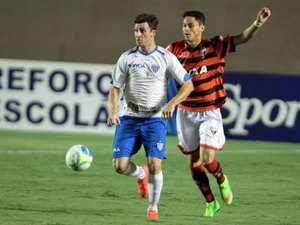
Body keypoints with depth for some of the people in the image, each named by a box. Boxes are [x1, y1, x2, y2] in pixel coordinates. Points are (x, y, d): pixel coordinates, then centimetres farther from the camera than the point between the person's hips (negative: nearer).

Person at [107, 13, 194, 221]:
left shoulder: (166, 58, -1)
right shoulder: (127, 58, 3)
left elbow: (188, 85, 0)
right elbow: (116, 87, 4)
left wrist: (172, 103, -16)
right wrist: (114, 111, -13)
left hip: (155, 118, -2)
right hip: (129, 117, 2)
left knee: (155, 165, -13)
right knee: (120, 166, -8)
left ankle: (153, 207, 8)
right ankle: (141, 174, 28)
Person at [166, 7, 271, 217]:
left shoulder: (215, 46, -8)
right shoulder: (175, 50, -4)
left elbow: (242, 38, -14)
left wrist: (258, 23, -31)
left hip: (210, 113, -3)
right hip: (186, 113, 3)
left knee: (207, 159, -14)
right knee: (194, 160, 6)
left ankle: (222, 181, 21)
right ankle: (211, 202, 23)